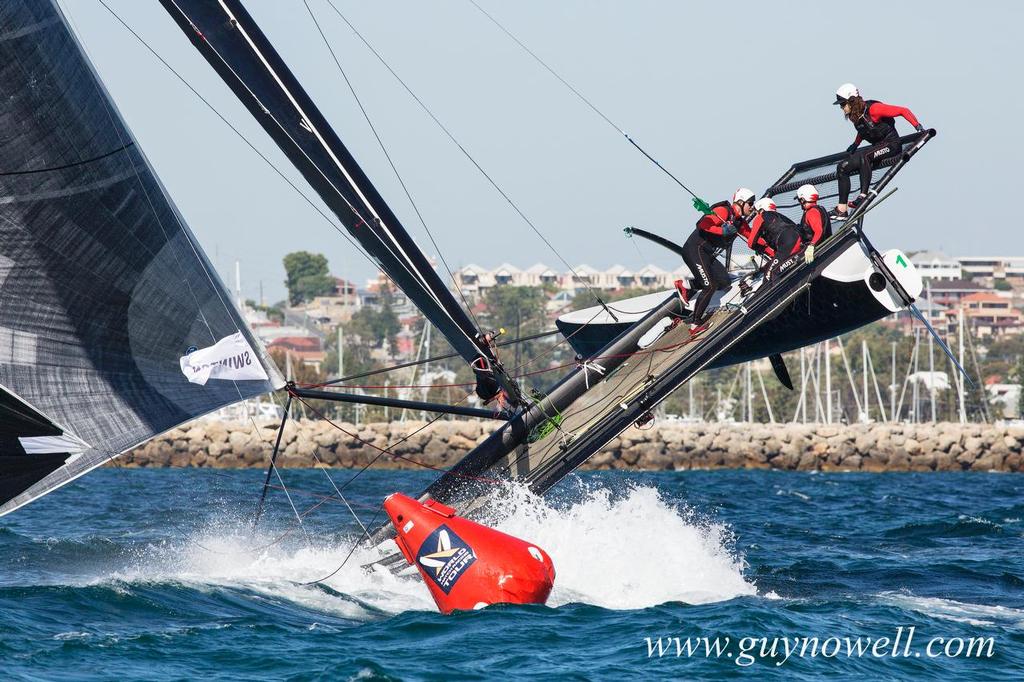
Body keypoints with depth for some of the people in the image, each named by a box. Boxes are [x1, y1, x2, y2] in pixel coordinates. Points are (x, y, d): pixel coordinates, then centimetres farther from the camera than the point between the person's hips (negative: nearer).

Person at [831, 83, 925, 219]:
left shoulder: (872, 109, -22)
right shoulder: (854, 116, 3)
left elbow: (903, 111, -21)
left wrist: (918, 126, -28)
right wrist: (856, 144, 18)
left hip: (892, 144, -9)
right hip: (877, 146, 9)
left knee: (864, 155, -38)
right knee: (842, 168, -2)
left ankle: (864, 195, -37)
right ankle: (842, 209, -3)